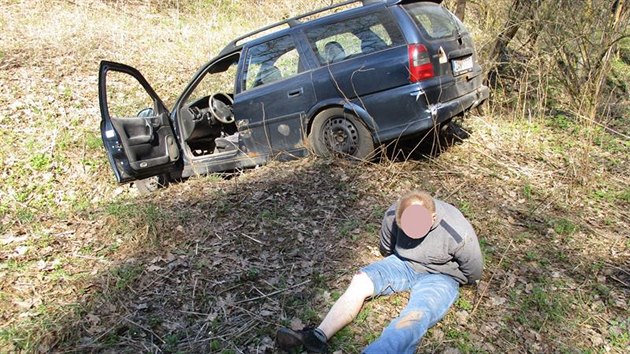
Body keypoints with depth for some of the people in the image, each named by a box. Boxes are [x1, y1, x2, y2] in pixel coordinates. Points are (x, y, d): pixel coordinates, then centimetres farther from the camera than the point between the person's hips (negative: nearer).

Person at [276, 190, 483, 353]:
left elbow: (474, 273, -9)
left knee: (414, 316, -36)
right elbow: (387, 248, 6)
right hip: (402, 264, 5)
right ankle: (318, 337, -35)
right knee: (360, 281, -21)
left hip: (440, 278, -4)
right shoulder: (393, 214, -18)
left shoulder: (459, 234, -29)